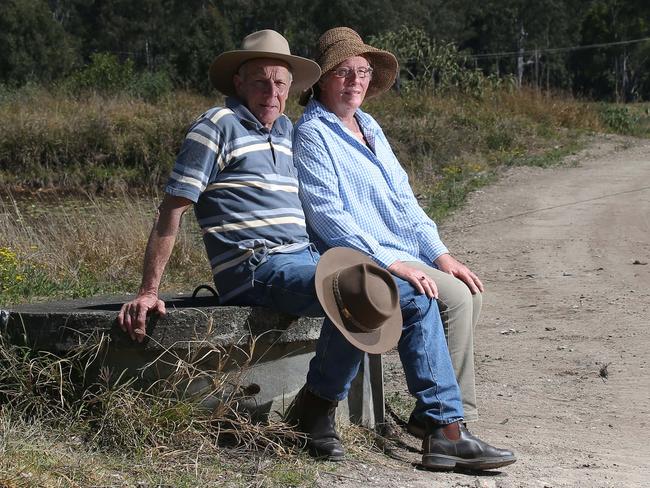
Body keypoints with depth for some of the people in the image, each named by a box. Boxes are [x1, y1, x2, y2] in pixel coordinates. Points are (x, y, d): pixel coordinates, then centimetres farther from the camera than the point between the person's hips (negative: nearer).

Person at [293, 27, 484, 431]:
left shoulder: (369, 128, 19)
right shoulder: (312, 134, -8)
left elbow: (403, 199, 18)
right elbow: (328, 217, -17)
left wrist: (440, 254, 5)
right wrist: (390, 263, -23)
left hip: (403, 256, 9)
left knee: (469, 291, -7)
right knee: (452, 296, -21)